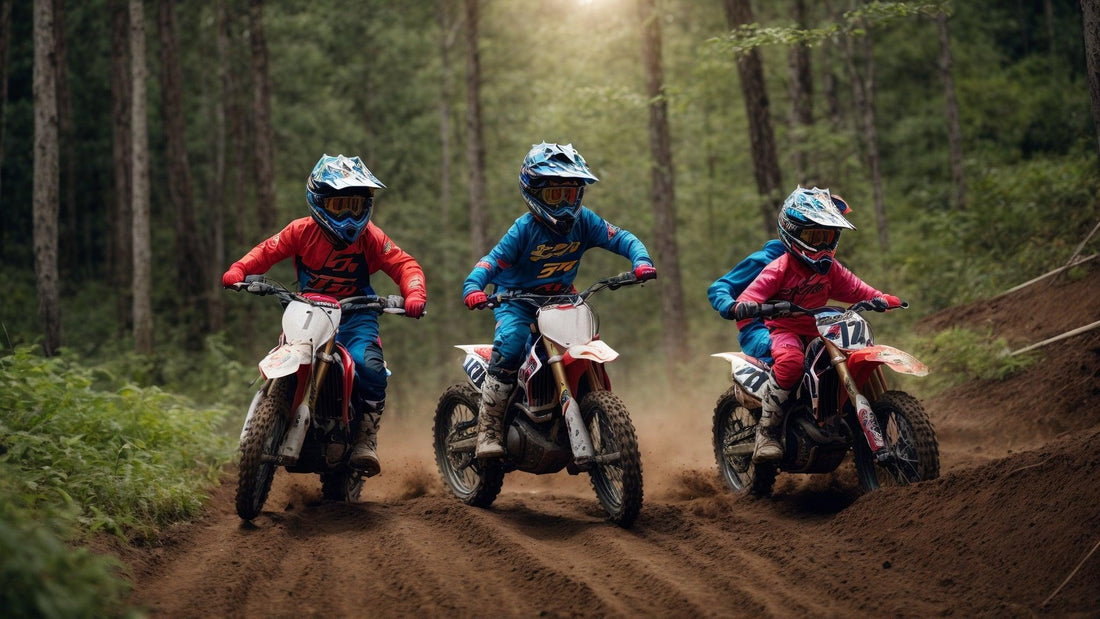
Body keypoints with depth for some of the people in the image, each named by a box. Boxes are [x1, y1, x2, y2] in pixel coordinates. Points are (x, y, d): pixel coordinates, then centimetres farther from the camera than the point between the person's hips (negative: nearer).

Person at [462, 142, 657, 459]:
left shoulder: (584, 222, -5)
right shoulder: (525, 229, -15)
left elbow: (621, 238, -7)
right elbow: (492, 262, -20)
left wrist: (641, 260, -28)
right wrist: (472, 287, -40)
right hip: (517, 300, -4)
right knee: (511, 343, -30)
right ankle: (488, 432, -28)